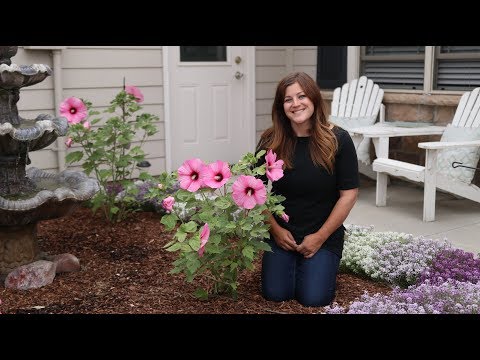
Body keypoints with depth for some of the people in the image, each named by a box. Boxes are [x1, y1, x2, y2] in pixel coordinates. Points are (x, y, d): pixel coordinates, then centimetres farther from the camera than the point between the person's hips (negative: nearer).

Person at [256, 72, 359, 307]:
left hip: (324, 235, -1)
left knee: (313, 299, -14)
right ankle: (289, 262, 22)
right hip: (281, 233, 2)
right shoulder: (271, 142, -5)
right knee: (275, 295, -10)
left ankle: (322, 263, 19)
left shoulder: (338, 140, -9)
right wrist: (275, 229, -6)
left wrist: (320, 237, -10)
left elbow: (348, 194, -8)